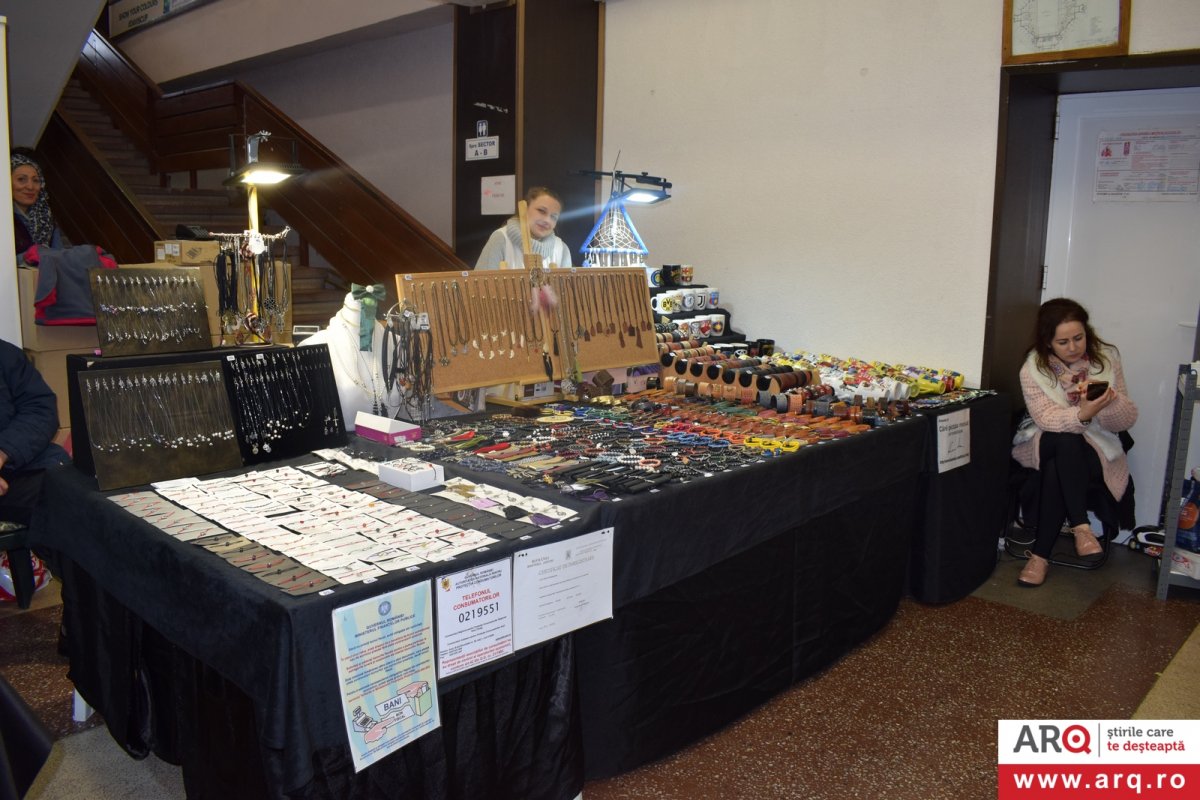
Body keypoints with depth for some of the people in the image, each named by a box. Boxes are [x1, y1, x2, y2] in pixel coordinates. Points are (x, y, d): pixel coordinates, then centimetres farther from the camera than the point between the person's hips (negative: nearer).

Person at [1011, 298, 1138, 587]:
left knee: (1055, 471, -34)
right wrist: (1083, 414, -38)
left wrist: (1111, 402, -28)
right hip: (1045, 442, 0)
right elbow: (1046, 418, -18)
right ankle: (1081, 528, -37)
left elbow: (1127, 420, -5)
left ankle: (1040, 555, -29)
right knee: (1066, 440, -36)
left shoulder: (1106, 358, -3)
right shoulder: (1033, 368, -7)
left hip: (1095, 447, 0)